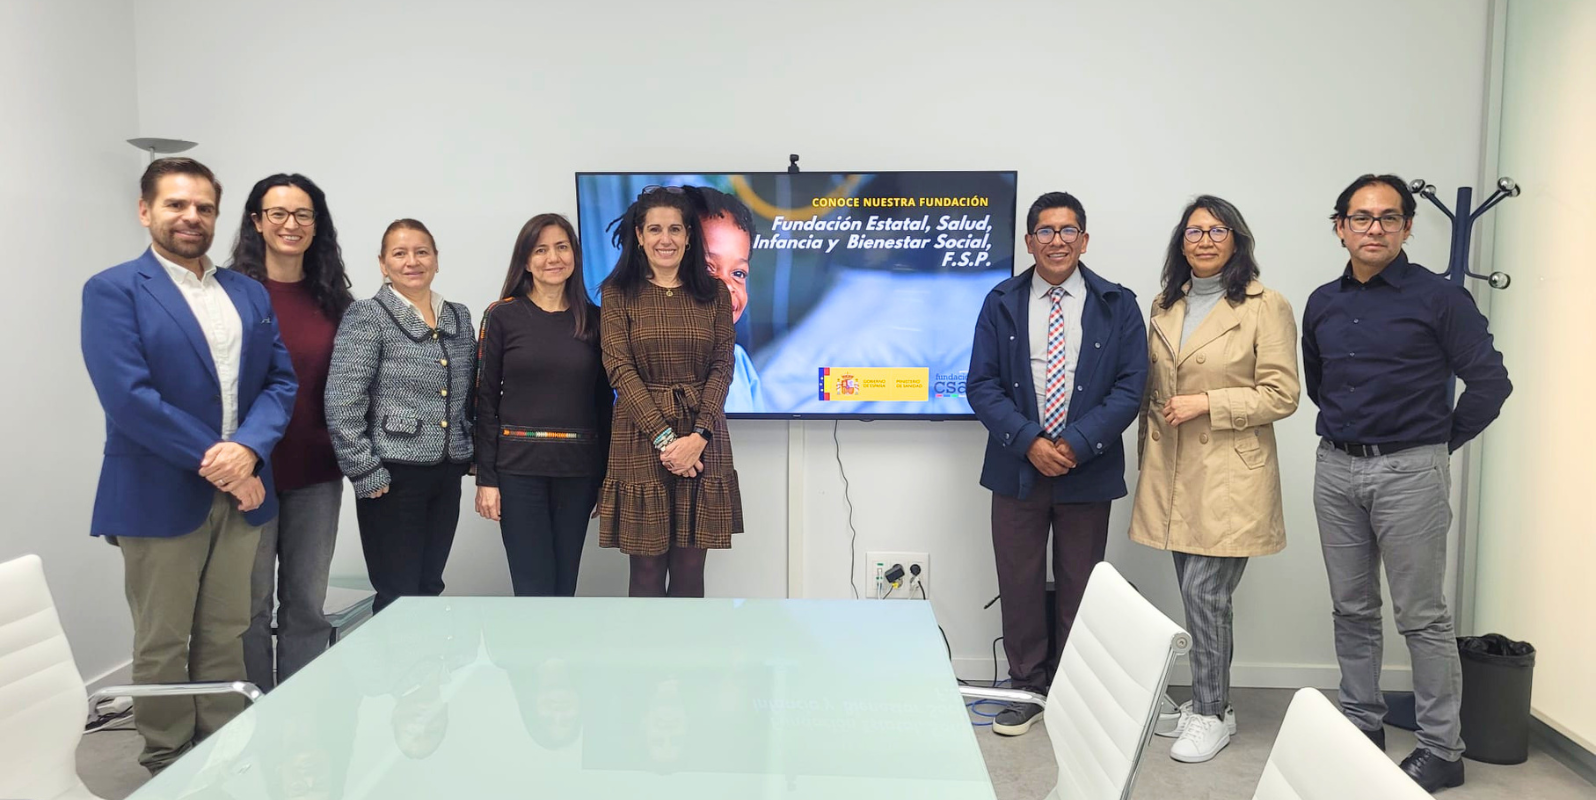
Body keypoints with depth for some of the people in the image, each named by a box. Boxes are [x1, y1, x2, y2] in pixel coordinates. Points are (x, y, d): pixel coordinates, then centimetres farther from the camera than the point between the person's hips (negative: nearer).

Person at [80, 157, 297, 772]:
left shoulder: (249, 294, 12)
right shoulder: (114, 291, -5)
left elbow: (281, 380, 4)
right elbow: (128, 396, -15)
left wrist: (247, 449, -14)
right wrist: (214, 462, -16)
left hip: (239, 491, 5)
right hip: (160, 496, -4)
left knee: (226, 638, 13)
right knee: (162, 646, 7)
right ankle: (168, 769, 22)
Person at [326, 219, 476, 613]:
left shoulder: (459, 317, 11)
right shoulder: (367, 316, -6)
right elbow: (341, 402, -12)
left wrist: (476, 456, 11)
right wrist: (365, 472, -14)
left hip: (447, 473, 5)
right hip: (394, 474, -5)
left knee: (430, 588, 13)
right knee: (398, 594, 0)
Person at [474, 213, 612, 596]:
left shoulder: (594, 319, 7)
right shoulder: (503, 316, 1)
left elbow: (604, 402, 10)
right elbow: (486, 399, 0)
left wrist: (606, 476, 6)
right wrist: (486, 478, -6)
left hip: (579, 469, 2)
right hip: (519, 467, -2)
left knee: (565, 585, 8)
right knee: (534, 589, -1)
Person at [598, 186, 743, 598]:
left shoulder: (715, 294, 8)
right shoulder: (617, 294, 2)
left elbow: (722, 368, 2)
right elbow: (620, 369, -6)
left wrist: (698, 436, -12)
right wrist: (664, 437, -14)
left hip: (703, 442, 2)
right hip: (640, 441, -1)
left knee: (690, 570, 6)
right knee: (647, 570, 4)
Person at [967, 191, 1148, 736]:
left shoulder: (1117, 306, 0)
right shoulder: (1001, 304, 2)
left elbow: (1130, 386, -5)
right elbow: (982, 385, -2)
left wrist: (1075, 445, -15)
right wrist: (1029, 441, -14)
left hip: (1088, 471, 0)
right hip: (1017, 467, 1)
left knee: (1080, 586, 10)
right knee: (1020, 583, 8)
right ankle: (1027, 687, 23)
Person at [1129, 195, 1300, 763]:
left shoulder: (1266, 307, -5)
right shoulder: (1165, 307, 13)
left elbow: (1282, 395, -8)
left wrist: (1207, 403, -15)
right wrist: (1147, 457, 18)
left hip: (1230, 474, -5)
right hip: (1173, 474, 6)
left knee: (1204, 594, -5)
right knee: (1199, 596, 13)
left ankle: (1211, 714, 10)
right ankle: (1207, 701, 26)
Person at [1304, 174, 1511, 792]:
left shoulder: (1439, 298, -7)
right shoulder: (1322, 304, 8)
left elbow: (1490, 381, -6)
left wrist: (1442, 441, 0)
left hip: (1409, 470, -5)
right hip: (1335, 468, 5)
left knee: (1422, 616, 1)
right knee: (1352, 610, 12)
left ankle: (1441, 750, 12)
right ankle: (1361, 726, 26)